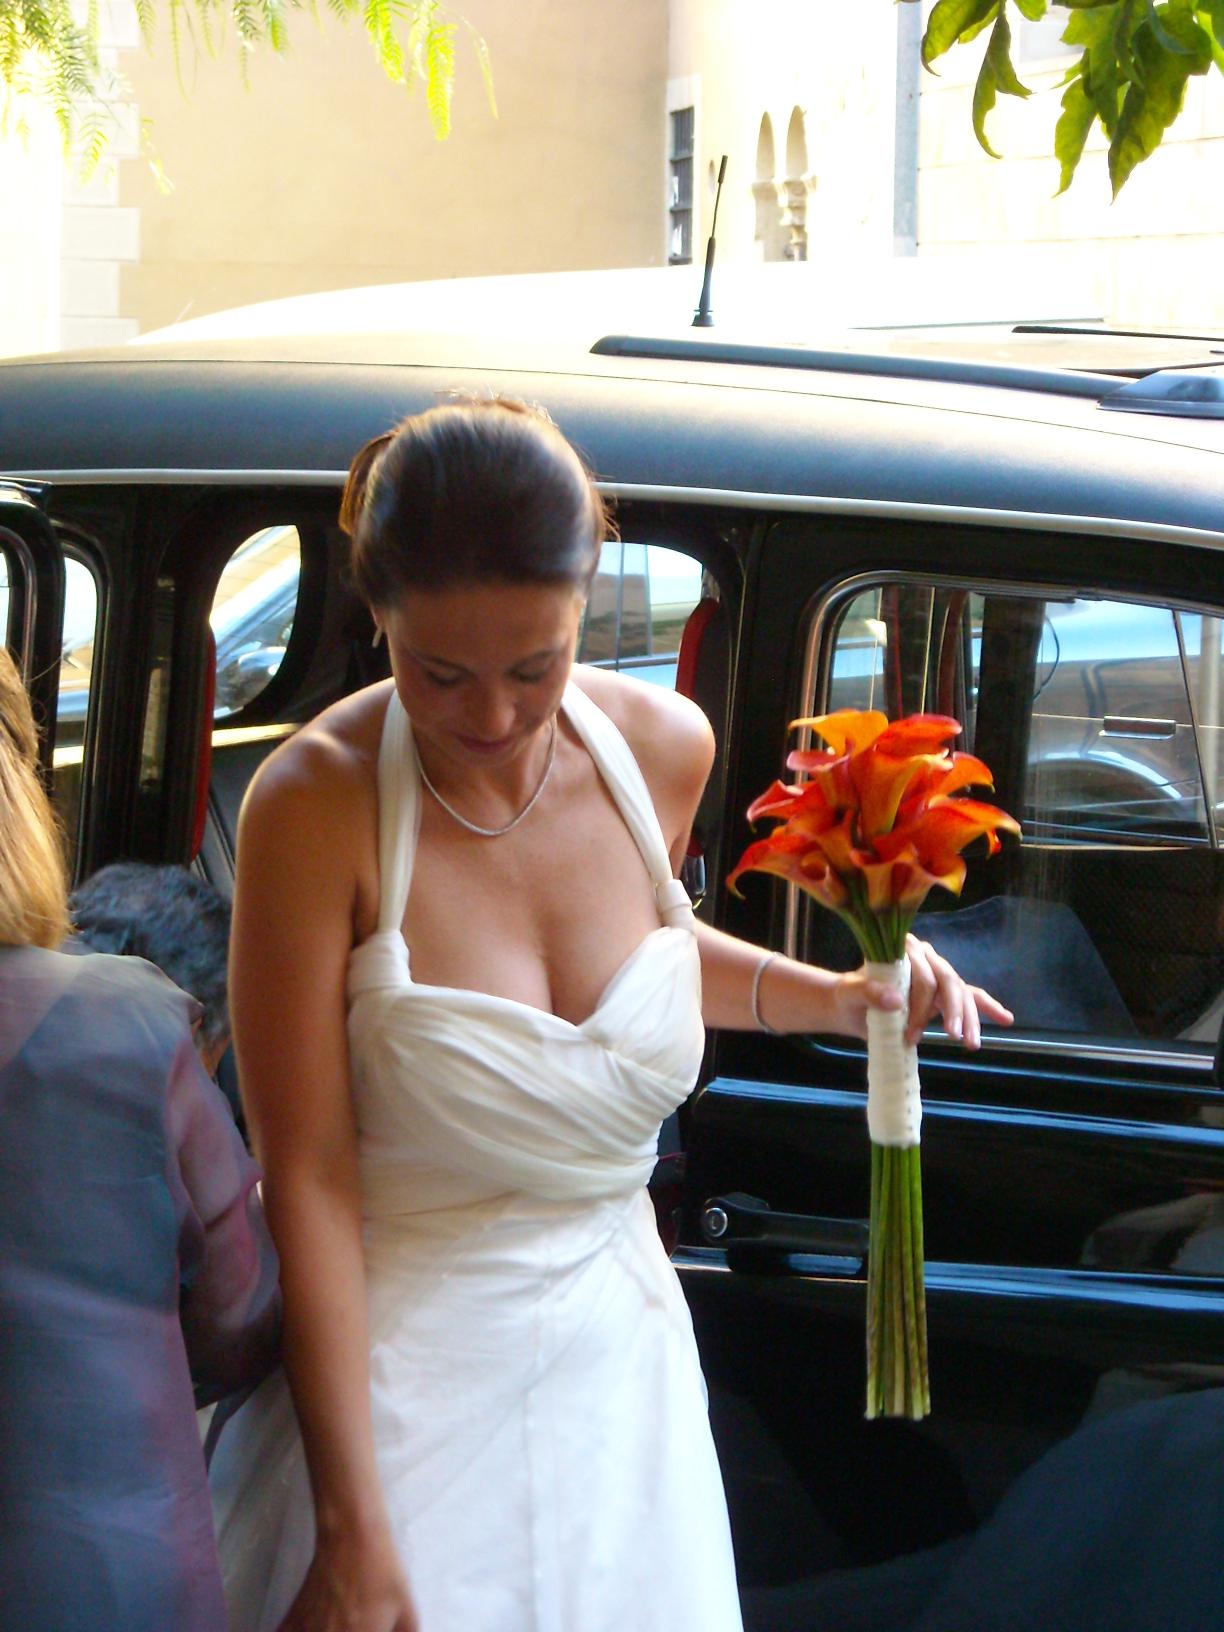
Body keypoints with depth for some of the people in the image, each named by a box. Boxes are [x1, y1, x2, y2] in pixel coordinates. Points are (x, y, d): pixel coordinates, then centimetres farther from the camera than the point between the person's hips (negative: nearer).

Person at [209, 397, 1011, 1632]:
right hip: (385, 1363, -4)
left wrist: (829, 998, 3)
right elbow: (308, 1181, -21)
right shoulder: (316, 807, -20)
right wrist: (354, 1532, -23)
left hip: (610, 1342, 5)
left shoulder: (663, 749, -4)